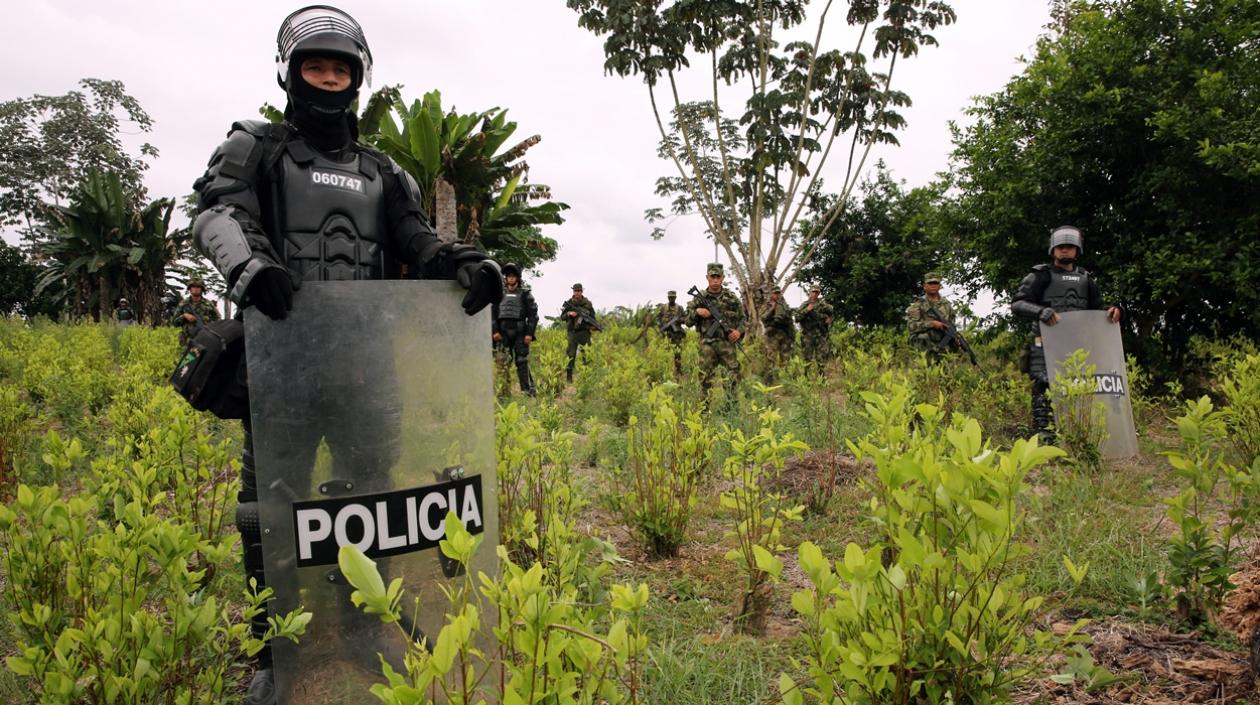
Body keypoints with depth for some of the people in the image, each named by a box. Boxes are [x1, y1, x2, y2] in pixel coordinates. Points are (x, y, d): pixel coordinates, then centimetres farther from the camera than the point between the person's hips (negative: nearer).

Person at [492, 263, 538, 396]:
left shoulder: (525, 293, 5)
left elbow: (533, 314, 1)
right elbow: (493, 312, 10)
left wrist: (529, 333, -7)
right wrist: (495, 331, -1)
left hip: (520, 332, -2)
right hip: (503, 332, 2)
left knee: (522, 362, -3)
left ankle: (528, 390, 0)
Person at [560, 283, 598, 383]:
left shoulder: (588, 303, 3)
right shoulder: (569, 303, 3)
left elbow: (593, 317, 9)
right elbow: (562, 317, 4)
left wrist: (593, 325, -10)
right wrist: (569, 313, -15)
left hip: (584, 333, 1)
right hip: (572, 332, 0)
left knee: (586, 355, 3)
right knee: (571, 355, -2)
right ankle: (569, 376, 2)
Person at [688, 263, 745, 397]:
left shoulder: (731, 297, 6)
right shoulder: (699, 298, 5)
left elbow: (742, 317, 14)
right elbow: (688, 321, 8)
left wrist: (739, 331, -4)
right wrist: (697, 312, -11)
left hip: (727, 342, 0)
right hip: (707, 344, 0)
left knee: (734, 376, -4)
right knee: (705, 377, 1)